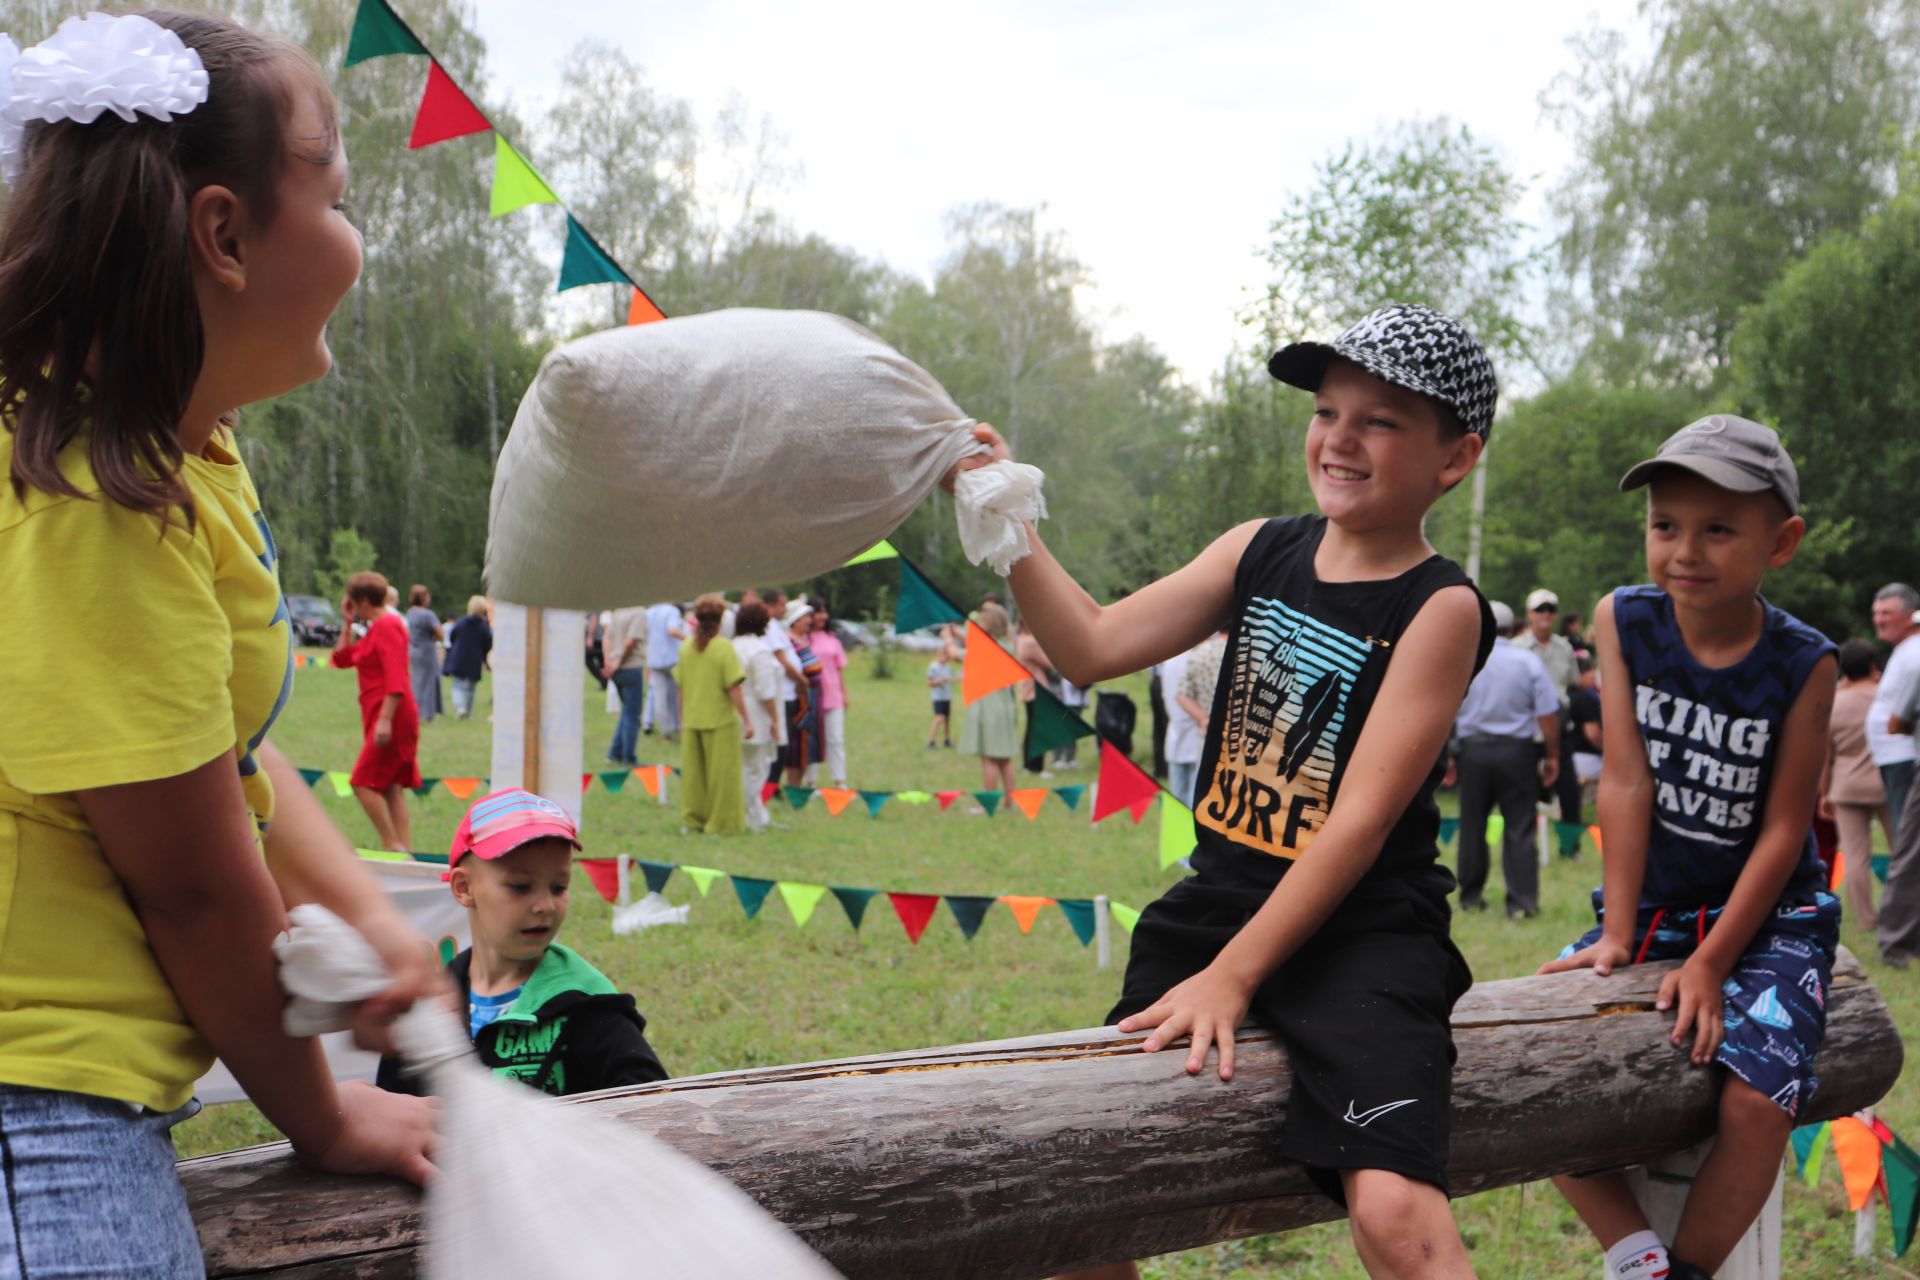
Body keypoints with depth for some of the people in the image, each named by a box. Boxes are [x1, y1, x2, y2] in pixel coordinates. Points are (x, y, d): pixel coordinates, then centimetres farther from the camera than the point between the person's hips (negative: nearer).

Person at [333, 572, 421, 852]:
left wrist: (385, 719, -27)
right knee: (391, 788, 8)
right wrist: (348, 622, 17)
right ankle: (405, 848, 6)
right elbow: (342, 658, 25)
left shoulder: (387, 626, -13)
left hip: (390, 716, -10)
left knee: (364, 784, -12)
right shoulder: (376, 628, 19)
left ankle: (392, 845, -12)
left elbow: (395, 679, -22)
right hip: (380, 716, 10)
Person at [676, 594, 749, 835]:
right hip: (721, 720, -4)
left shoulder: (686, 647, 2)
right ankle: (722, 822, 9)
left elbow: (680, 687, 8)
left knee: (693, 771, 14)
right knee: (721, 773, 4)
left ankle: (693, 818, 21)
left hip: (692, 720, 5)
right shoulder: (724, 647, -11)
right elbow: (733, 688, -15)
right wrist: (746, 719, -10)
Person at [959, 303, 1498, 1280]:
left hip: (1362, 933, -5)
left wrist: (1232, 977, -19)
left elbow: (1361, 820, -15)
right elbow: (1094, 647, 2)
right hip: (1219, 899, 6)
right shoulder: (1259, 551, 8)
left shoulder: (1440, 607, -9)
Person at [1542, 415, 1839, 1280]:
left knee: (1756, 1100, -24)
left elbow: (1783, 830, -11)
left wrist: (1711, 963, -15)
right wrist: (1616, 937, -13)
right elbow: (1626, 782, -10)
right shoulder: (1623, 621, -7)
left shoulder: (1802, 665, -14)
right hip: (1654, 905, 3)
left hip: (1770, 916, -3)